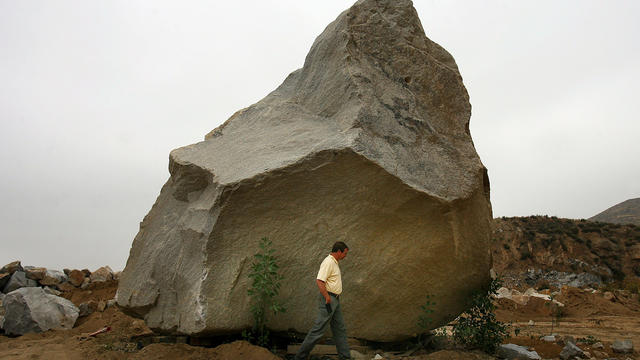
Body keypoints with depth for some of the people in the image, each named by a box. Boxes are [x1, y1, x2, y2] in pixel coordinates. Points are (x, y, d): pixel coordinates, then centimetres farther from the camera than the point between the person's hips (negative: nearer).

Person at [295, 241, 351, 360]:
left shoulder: (334, 262, 16)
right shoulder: (328, 262, -17)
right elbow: (319, 281, -26)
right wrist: (327, 298, -26)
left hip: (335, 299, 10)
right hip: (328, 298, -10)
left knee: (340, 329, 13)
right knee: (319, 329, -6)